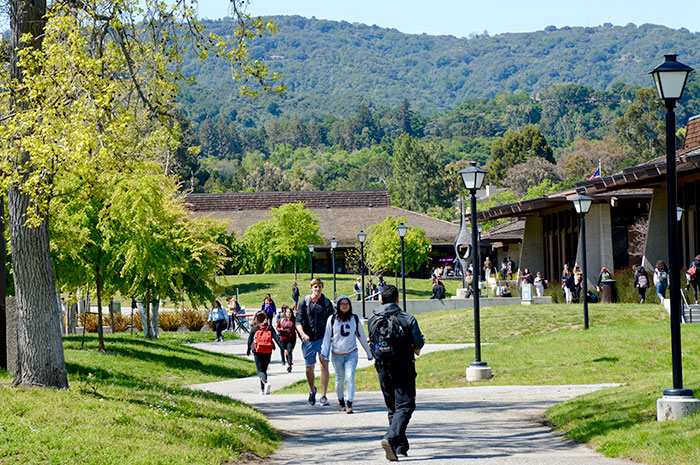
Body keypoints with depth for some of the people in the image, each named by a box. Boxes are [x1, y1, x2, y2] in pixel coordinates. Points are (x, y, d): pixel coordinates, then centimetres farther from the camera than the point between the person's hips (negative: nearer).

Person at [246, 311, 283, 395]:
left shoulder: (254, 328, -1)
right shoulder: (270, 328, 2)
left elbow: (250, 340, 7)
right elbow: (277, 338, -3)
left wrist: (248, 351, 20)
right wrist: (283, 348, -2)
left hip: (258, 353, -3)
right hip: (268, 353, 3)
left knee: (260, 371, -3)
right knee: (264, 370, 17)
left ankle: (266, 382, -33)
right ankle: (263, 389, 18)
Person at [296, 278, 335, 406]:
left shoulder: (327, 303, 5)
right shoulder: (304, 302, 2)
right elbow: (298, 321, -2)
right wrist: (302, 334, -19)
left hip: (323, 338, -1)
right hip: (309, 340, 1)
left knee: (324, 365, -13)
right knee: (309, 368, 9)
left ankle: (323, 395, -10)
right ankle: (312, 390, 35)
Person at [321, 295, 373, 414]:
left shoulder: (355, 319, 5)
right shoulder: (332, 319, 1)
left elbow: (361, 336, 13)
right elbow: (327, 337, 4)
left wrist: (368, 353, 16)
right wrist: (324, 353, -2)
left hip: (351, 354, 0)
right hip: (337, 354, 0)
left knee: (350, 378, -14)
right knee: (339, 380, 8)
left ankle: (349, 404, -16)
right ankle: (341, 400, 30)